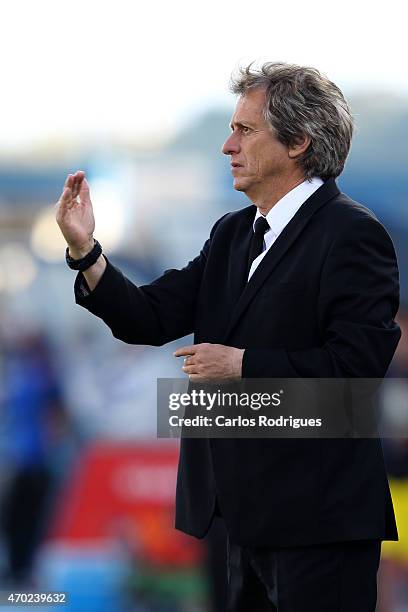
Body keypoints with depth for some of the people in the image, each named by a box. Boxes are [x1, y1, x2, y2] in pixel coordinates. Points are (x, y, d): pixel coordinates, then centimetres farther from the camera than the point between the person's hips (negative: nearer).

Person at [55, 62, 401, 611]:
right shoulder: (233, 234, 16)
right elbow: (151, 319, 9)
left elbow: (357, 362, -20)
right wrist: (85, 250, -4)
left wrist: (244, 365, -17)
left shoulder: (351, 233, -11)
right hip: (253, 514, 9)